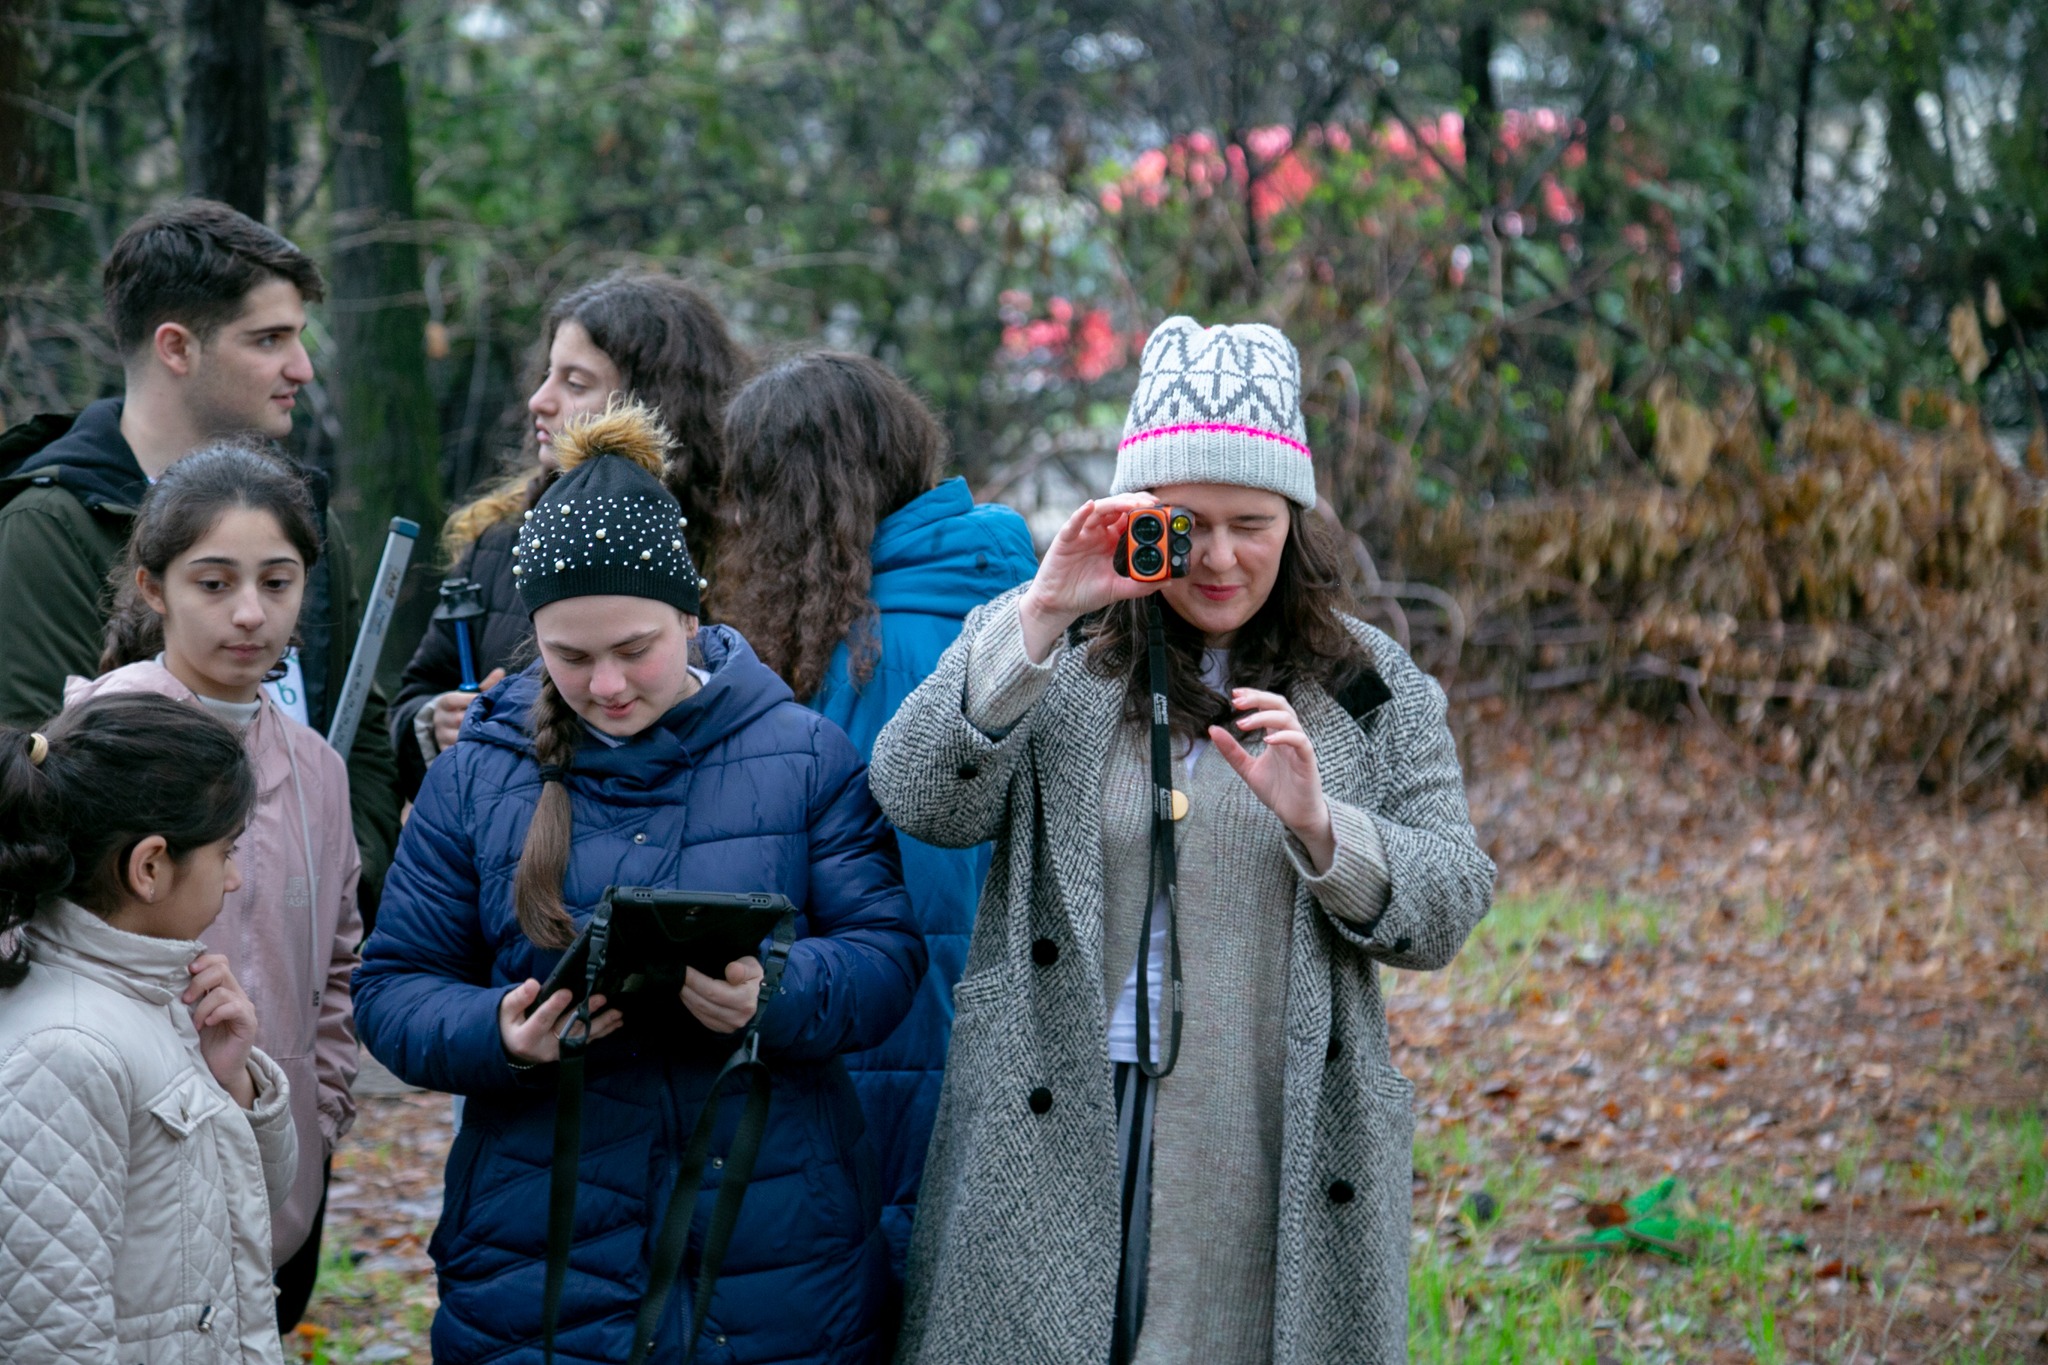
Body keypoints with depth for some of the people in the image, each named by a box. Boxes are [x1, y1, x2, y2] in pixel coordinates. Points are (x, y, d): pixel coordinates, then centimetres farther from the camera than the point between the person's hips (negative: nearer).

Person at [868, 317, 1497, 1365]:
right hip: (1051, 1151, -1)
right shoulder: (1045, 650, 5)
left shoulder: (1373, 689, 9)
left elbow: (1446, 910, 3)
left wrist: (1318, 824, -15)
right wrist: (1041, 619, -19)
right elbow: (921, 802, -11)